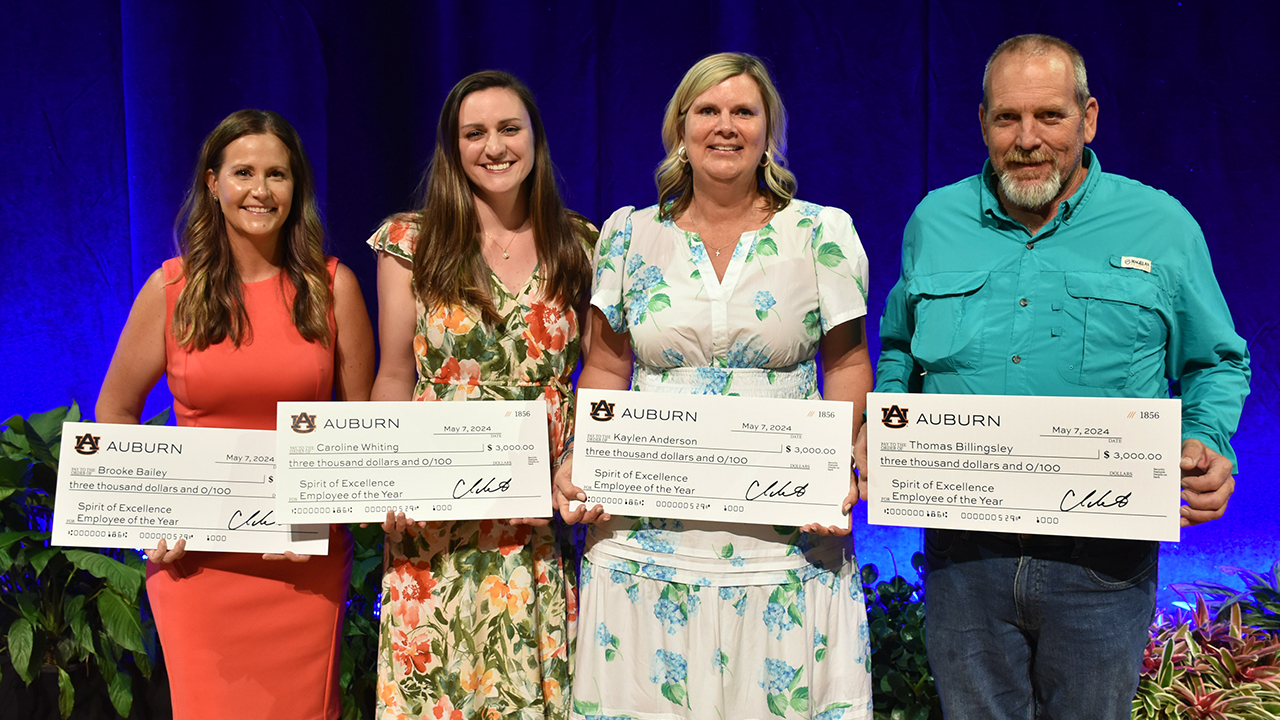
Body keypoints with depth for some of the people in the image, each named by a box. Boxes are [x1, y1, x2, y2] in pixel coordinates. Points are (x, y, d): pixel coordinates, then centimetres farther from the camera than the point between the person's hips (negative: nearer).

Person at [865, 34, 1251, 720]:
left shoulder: (1163, 227, 0)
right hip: (963, 550, 2)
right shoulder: (933, 221, 6)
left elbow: (1216, 363, 10)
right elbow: (898, 350, 20)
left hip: (1102, 559, -1)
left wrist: (1206, 445, -9)